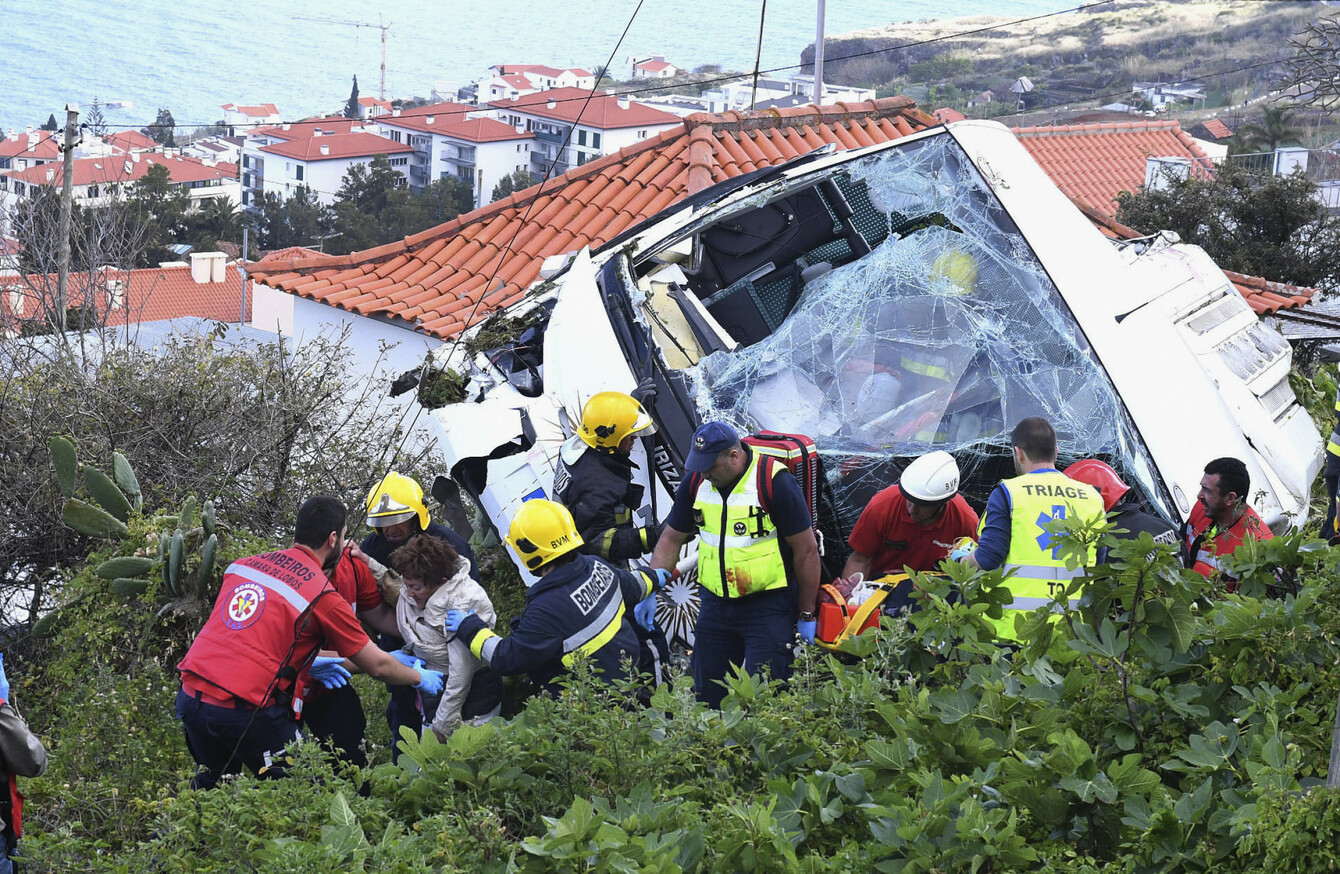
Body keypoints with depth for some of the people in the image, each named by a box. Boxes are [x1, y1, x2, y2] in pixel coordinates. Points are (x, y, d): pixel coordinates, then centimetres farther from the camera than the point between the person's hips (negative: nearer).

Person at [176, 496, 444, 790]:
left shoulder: (242, 565, 13)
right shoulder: (323, 596, -3)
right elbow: (378, 665, 6)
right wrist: (421, 678, 25)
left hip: (190, 697, 6)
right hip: (247, 708, -6)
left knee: (212, 780, 27)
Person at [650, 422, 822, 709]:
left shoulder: (775, 482, -16)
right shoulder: (695, 481, 1)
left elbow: (806, 550, -11)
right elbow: (671, 539, 11)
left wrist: (807, 616, -8)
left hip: (768, 606, -6)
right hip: (715, 604, 6)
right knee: (707, 695, 10)